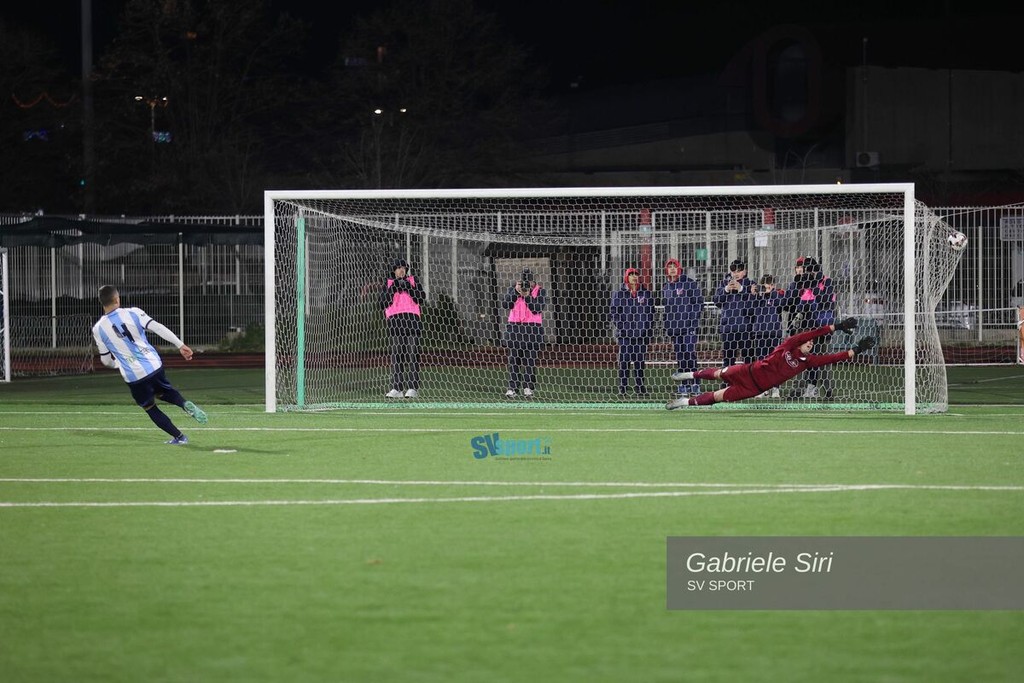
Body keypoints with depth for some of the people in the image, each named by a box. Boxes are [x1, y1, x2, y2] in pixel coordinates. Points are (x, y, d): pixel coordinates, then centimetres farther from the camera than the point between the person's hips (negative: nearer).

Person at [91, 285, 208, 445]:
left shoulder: (98, 329, -3)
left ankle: (179, 437, 16)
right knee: (164, 392, 29)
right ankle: (186, 404, -1)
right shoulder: (133, 313, -3)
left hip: (134, 377, -2)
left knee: (150, 408, 19)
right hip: (154, 365, 2)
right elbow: (158, 328, -9)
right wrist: (180, 345, -4)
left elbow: (106, 360, 6)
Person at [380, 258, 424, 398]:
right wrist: (393, 289, -5)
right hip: (394, 320, 1)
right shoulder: (388, 284, 15)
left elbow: (421, 298, 3)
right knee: (396, 353, -3)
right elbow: (384, 303, 4)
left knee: (412, 353, -7)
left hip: (412, 318, -1)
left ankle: (413, 388, -11)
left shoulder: (413, 281, 14)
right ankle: (396, 388, -4)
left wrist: (408, 287, -6)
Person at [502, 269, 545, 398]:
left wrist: (527, 296, -18)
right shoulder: (513, 288, 5)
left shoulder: (539, 291, -3)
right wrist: (516, 292, -14)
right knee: (514, 358, -2)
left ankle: (528, 387, 8)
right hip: (514, 326, 2)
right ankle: (512, 388, -2)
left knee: (530, 359, -1)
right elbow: (506, 304, -5)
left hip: (532, 327, -2)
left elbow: (537, 309, -13)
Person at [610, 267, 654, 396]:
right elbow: (613, 312, 4)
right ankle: (623, 388, -1)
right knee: (624, 361, -3)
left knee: (640, 361, 5)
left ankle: (640, 387, 10)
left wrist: (649, 327, 3)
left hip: (641, 333, 2)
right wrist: (619, 326, -7)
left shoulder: (646, 293, 9)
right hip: (625, 333, -2)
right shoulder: (619, 293, 3)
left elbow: (651, 311, 13)